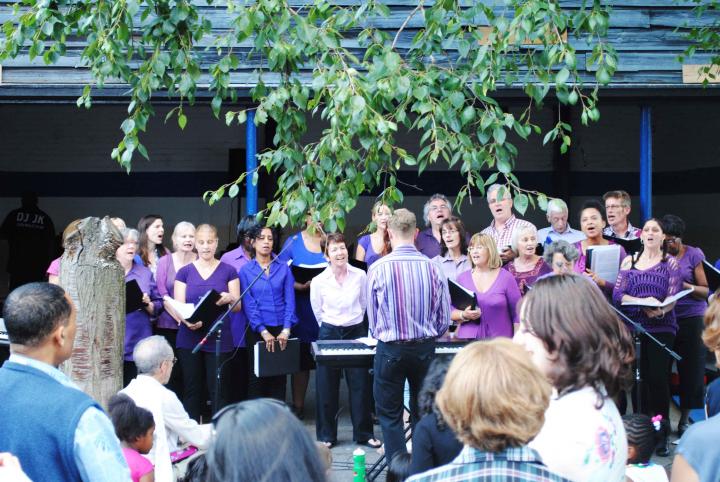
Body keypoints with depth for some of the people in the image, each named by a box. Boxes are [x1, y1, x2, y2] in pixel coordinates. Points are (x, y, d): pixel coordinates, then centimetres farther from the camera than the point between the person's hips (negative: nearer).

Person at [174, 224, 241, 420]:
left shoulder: (228, 271, 7)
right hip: (190, 339, 1)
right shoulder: (184, 272, 9)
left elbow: (238, 306, 6)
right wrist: (187, 321, -19)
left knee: (218, 392, -4)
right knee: (192, 392, 3)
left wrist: (229, 299, -18)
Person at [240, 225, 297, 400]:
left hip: (281, 331, 2)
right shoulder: (246, 271, 3)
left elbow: (289, 300, 1)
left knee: (279, 378, 4)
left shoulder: (283, 269, 7)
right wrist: (263, 332, -15)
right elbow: (248, 304, -5)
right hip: (257, 331, -1)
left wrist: (286, 329, -12)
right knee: (257, 378, 1)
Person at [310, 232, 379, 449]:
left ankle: (364, 433, 12)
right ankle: (326, 435, 13)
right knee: (326, 387, 3)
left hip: (356, 331, 1)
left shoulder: (360, 276, -3)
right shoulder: (318, 281, -6)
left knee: (360, 385, 2)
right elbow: (318, 311, 8)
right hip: (329, 334, -1)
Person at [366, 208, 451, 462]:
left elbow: (372, 316, 1)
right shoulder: (433, 267, -5)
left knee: (390, 415, 7)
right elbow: (445, 317, 2)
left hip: (390, 349, -2)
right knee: (423, 412, 15)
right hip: (425, 348, 3)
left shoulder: (378, 268, -10)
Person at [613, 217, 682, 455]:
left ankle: (661, 435, 0)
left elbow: (673, 297, -4)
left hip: (662, 327, -2)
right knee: (638, 379, 1)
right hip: (633, 327, 2)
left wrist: (660, 310, -26)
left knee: (658, 378, -7)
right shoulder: (629, 261, 11)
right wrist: (642, 301, -17)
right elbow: (617, 295, 1)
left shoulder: (671, 263, 7)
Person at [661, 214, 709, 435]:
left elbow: (705, 291, -2)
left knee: (690, 369, 1)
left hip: (690, 318, -2)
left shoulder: (693, 255, 0)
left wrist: (684, 285, -19)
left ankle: (684, 420, 12)